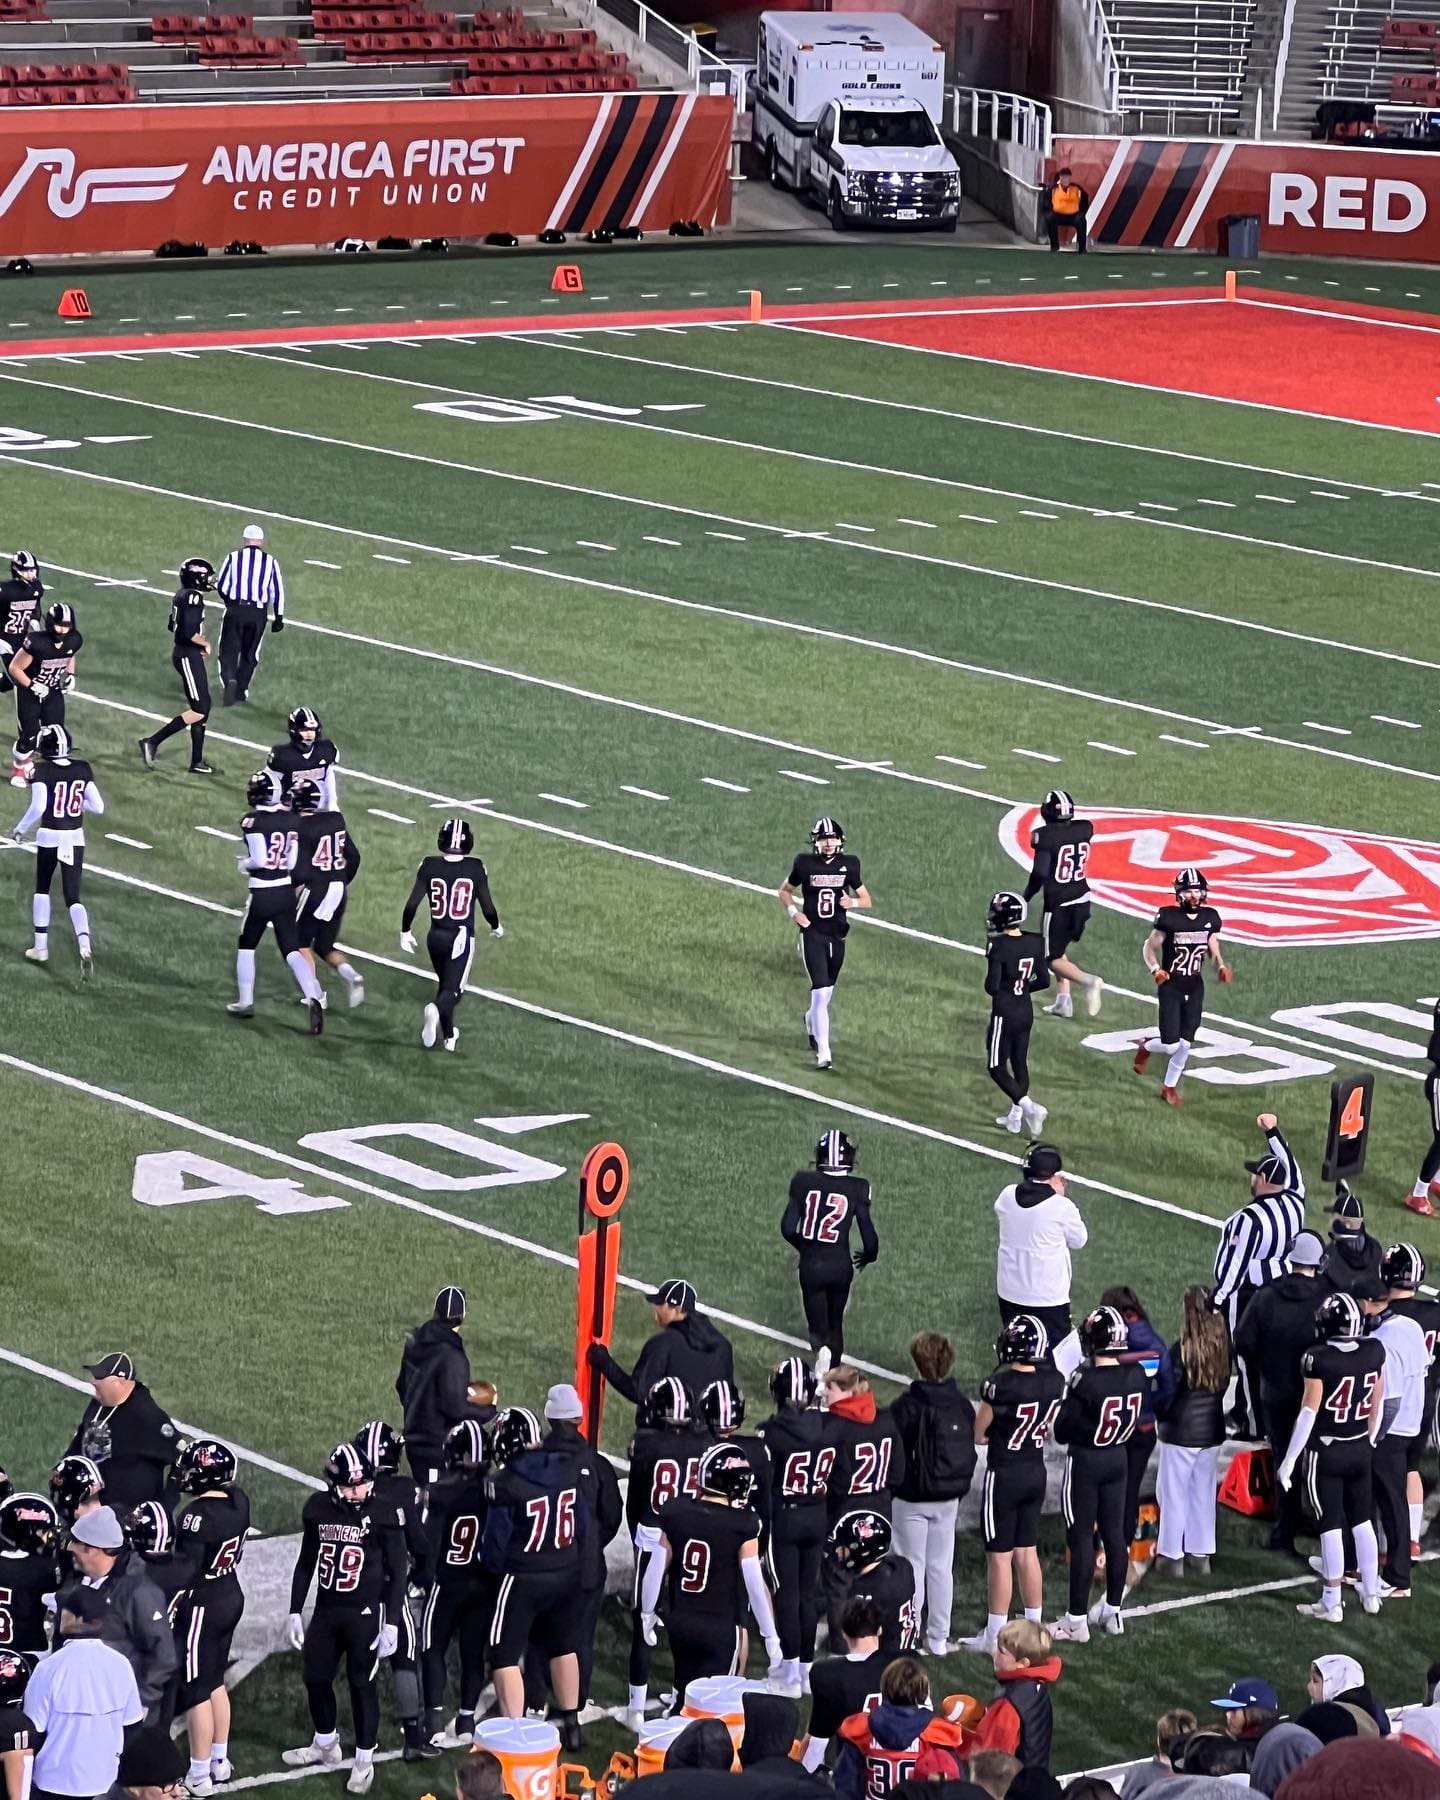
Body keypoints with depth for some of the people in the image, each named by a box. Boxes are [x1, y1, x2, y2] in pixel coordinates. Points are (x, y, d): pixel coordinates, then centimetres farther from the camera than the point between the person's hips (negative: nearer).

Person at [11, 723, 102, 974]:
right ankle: (84, 946, -16)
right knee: (73, 897, 7)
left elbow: (38, 807, -23)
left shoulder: (42, 772, -13)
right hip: (75, 838, 3)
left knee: (42, 890, 21)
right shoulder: (82, 769, -1)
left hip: (49, 837, -3)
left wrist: (21, 828, -7)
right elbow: (98, 806, -1)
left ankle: (41, 948, 22)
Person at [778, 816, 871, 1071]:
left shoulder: (848, 865, 0)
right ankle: (823, 1053, -13)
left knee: (825, 994, 15)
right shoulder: (805, 864, -5)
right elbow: (784, 891, 11)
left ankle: (811, 1019, 51)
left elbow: (866, 899, 9)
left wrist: (853, 902, -14)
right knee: (821, 993, -14)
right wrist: (793, 911, -8)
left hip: (837, 937, 3)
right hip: (812, 935, -3)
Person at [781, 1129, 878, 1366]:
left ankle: (822, 1349, -25)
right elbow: (869, 1238, -8)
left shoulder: (803, 1181, -5)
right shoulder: (857, 1189, -9)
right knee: (835, 1324, 20)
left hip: (810, 1265, 0)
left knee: (818, 1326, 8)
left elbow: (788, 1228, -4)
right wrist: (868, 1256, 16)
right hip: (841, 1265, 0)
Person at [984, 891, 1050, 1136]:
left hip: (1004, 1013, -7)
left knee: (996, 1067, 5)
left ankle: (1028, 1106, -10)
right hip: (1026, 1012, 7)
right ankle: (1016, 1116, 26)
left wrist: (991, 985, 0)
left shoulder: (998, 946, -22)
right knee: (1019, 1063, 18)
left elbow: (991, 987, -22)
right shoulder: (1034, 943, -2)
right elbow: (1044, 980, 4)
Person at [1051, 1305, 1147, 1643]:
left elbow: (1063, 1431, -17)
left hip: (1085, 1462, -6)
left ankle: (1077, 1620, 8)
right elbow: (1136, 1421, 5)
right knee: (1115, 1533, 16)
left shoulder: (1086, 1382, -25)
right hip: (1118, 1459, 6)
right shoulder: (1136, 1375, -7)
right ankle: (1113, 1611, 27)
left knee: (1081, 1538, 2)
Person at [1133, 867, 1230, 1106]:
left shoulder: (1210, 918, -1)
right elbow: (1149, 947, -4)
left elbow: (1214, 952, 10)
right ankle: (1146, 1046, 27)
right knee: (1171, 1046, -8)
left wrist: (1221, 967, -11)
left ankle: (1169, 1087, 24)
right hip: (1170, 987, -4)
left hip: (1195, 988, 4)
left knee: (1185, 1043, 3)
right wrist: (1155, 969, -22)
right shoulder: (1169, 917, -14)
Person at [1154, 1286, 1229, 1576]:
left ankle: (1171, 1556, 13)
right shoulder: (1222, 1346, -5)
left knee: (1173, 1493, 7)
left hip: (1180, 1432, -5)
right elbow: (1224, 1384, 5)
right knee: (1203, 1492, 17)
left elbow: (1168, 1392, -15)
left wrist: (1157, 1414, 4)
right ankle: (1201, 1554, 24)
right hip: (1212, 1430, 6)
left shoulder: (1182, 1349, -21)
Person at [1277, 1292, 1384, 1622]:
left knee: (1331, 1526, 1)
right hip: (1360, 1450, 5)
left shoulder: (1320, 1360, -20)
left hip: (1326, 1453, -5)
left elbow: (1308, 1414, -17)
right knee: (1362, 1521, 17)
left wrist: (1289, 1461, -10)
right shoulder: (1374, 1352, -5)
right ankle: (1371, 1594, 25)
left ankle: (1331, 1604, 7)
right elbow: (1377, 1405, 6)